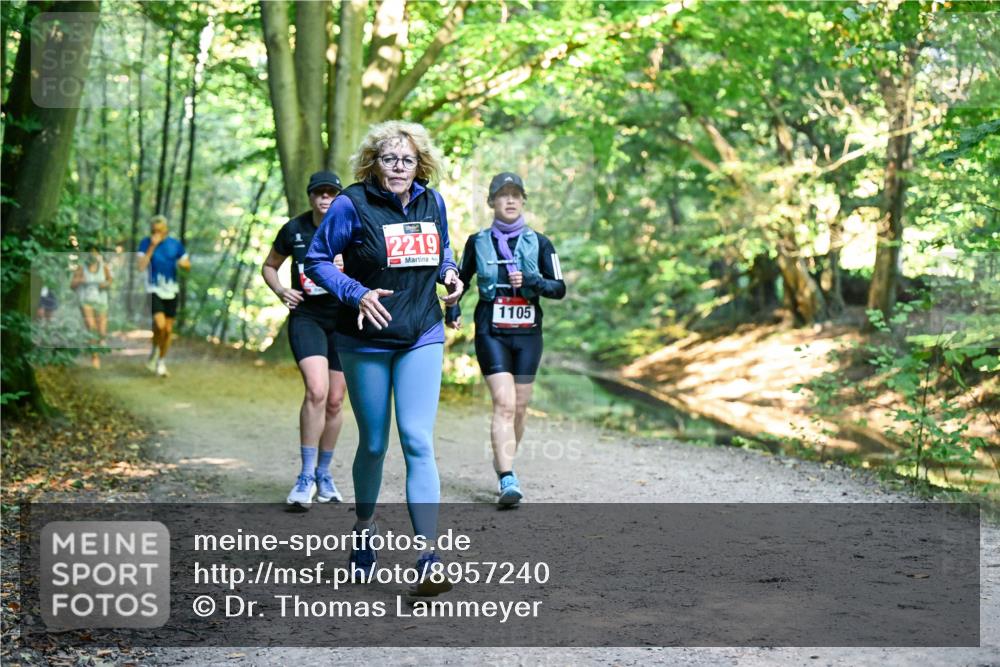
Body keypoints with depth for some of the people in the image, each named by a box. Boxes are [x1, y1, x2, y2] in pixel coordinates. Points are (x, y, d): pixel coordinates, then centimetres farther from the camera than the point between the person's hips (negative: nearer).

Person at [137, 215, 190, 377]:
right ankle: (154, 352, 6)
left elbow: (188, 266, 10)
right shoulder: (145, 243, -6)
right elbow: (141, 266, -18)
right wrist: (152, 246, -23)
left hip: (171, 291, 3)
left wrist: (184, 263, -15)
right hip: (154, 290, -3)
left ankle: (161, 362, 25)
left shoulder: (175, 244, 1)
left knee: (168, 329, 7)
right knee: (160, 324, -22)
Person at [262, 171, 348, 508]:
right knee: (316, 391, -21)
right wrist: (280, 291, -5)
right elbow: (269, 266, 14)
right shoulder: (294, 229, -1)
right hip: (306, 318, -1)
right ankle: (307, 475, -11)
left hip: (344, 321, 1)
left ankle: (324, 473, 25)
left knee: (335, 401, 7)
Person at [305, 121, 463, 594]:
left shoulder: (432, 203, 4)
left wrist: (448, 272, 0)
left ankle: (429, 558, -12)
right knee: (373, 444, 9)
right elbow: (317, 259, -5)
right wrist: (357, 294, -20)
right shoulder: (352, 205, -10)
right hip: (366, 342, -2)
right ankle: (364, 528, 37)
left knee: (418, 441, -9)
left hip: (422, 340, 2)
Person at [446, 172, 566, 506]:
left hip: (528, 334, 2)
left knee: (519, 407, 7)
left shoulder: (539, 243, 5)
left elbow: (559, 288, 3)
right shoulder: (478, 241, 6)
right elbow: (462, 279, 19)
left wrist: (530, 281, -14)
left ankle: (502, 462, 29)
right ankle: (508, 479, -19)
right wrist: (453, 309, 3)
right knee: (504, 404, -15)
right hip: (491, 333, -2)